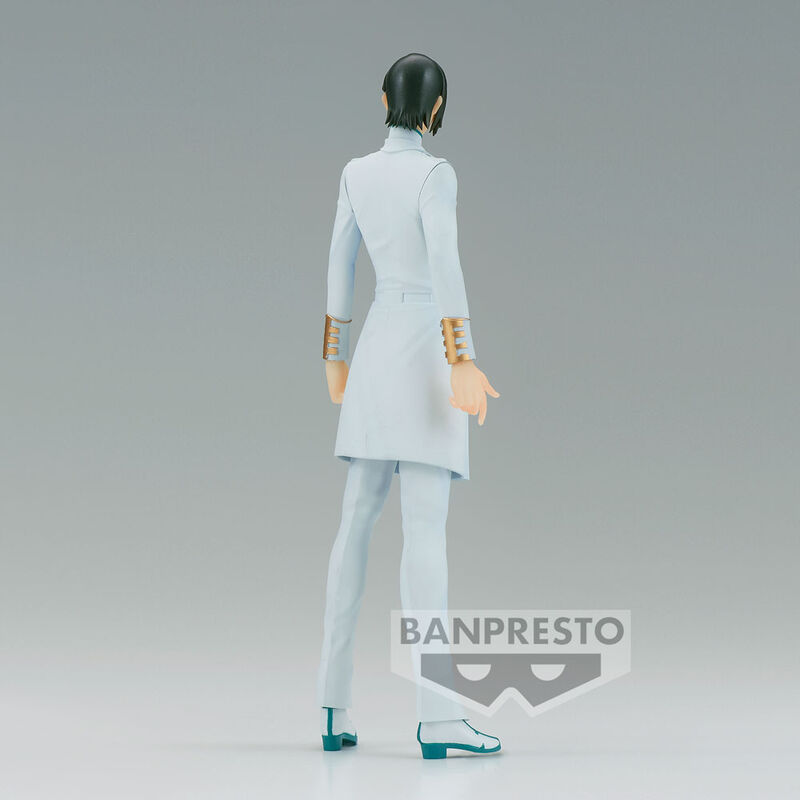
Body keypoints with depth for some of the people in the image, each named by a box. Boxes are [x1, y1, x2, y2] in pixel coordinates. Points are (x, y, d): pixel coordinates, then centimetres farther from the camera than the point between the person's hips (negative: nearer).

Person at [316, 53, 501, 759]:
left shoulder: (356, 173, 10)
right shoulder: (434, 174, -10)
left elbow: (340, 265, 15)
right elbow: (445, 266, -21)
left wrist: (337, 357, 23)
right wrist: (464, 362, -24)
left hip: (376, 346, 6)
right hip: (426, 348, -6)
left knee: (358, 523, 8)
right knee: (426, 529, -13)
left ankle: (334, 703, 6)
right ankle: (437, 714, -17)